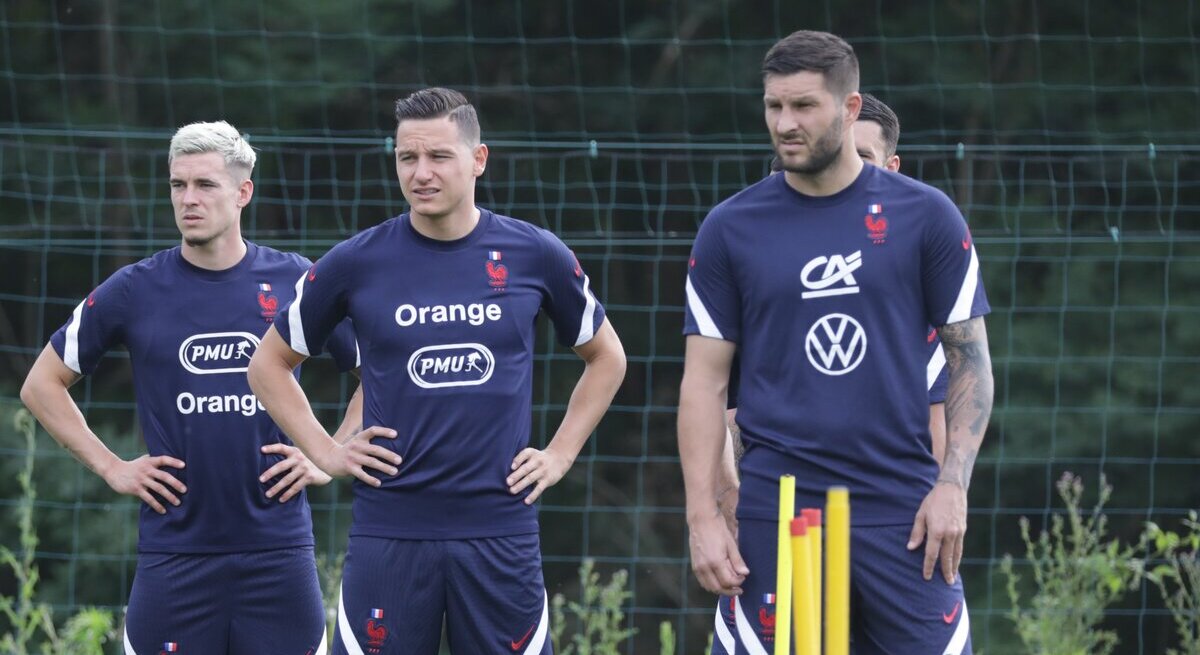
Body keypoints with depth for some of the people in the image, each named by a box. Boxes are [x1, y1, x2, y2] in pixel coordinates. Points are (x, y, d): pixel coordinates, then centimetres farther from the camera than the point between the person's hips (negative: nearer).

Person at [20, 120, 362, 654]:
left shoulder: (295, 283, 3)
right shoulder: (134, 291, 3)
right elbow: (43, 384, 13)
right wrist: (111, 468, 5)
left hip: (278, 548, 0)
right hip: (174, 547, 0)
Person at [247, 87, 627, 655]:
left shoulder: (535, 256, 3)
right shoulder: (357, 263, 1)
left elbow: (605, 357, 19)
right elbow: (270, 363, 14)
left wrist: (560, 454, 9)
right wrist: (326, 453, 4)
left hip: (501, 532, 1)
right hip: (389, 531, -1)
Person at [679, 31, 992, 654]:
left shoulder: (925, 215, 2)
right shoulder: (730, 228, 4)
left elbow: (970, 358, 5)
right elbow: (704, 379, 4)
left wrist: (952, 485, -6)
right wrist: (702, 516, -4)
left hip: (902, 510, 0)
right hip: (775, 510, 0)